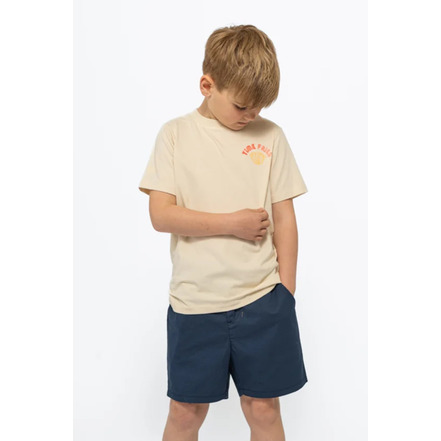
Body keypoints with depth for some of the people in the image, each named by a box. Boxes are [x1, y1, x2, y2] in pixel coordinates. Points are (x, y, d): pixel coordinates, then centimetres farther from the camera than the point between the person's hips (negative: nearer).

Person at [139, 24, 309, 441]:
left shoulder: (270, 135, 3)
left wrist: (285, 292, 3)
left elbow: (284, 219, 5)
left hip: (262, 300, 1)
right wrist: (233, 223, -13)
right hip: (194, 301, -1)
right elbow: (161, 215, -7)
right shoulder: (175, 133, 0)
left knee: (263, 408, 11)